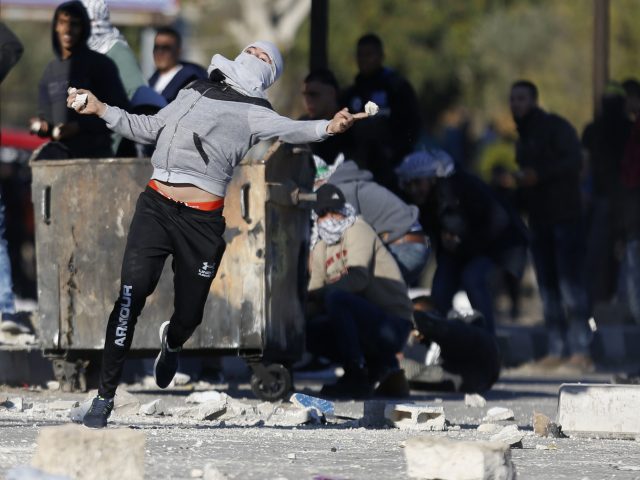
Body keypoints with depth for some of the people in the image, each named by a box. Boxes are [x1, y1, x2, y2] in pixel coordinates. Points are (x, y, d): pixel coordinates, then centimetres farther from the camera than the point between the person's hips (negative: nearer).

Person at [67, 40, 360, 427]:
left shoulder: (255, 113, 6)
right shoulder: (196, 92, 19)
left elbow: (289, 129, -14)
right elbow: (148, 129, 30)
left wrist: (328, 128, -34)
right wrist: (100, 109, 24)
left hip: (202, 221, -2)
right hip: (156, 207, 2)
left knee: (189, 314, 7)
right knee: (131, 296, -14)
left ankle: (171, 343, 47)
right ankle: (105, 395, -7)